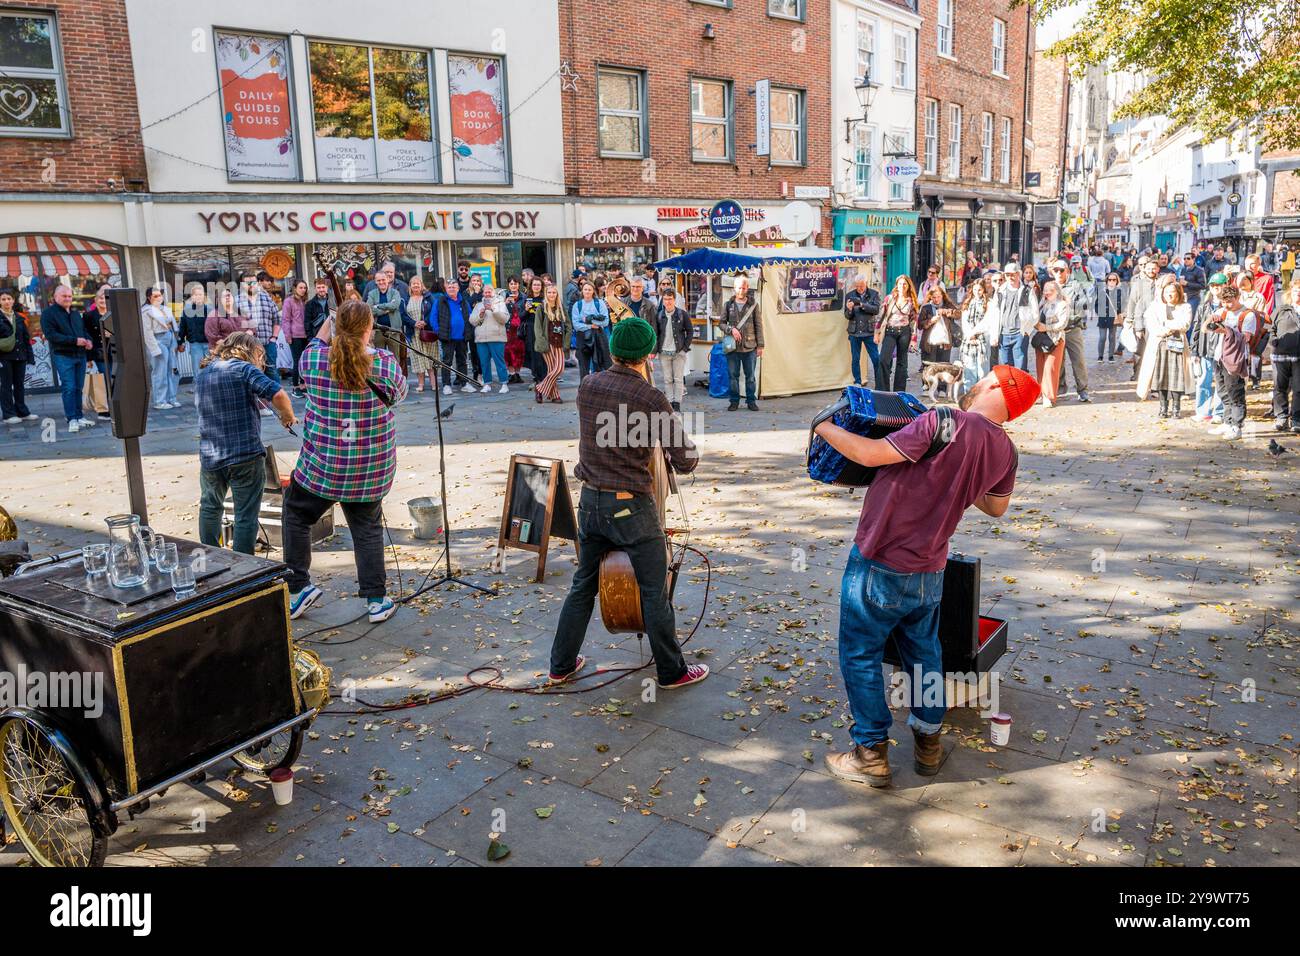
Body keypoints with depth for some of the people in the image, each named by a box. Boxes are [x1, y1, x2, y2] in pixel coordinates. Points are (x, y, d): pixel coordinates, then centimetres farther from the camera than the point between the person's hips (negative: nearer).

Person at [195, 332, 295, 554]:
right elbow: (277, 394, -21)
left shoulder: (201, 373, 12)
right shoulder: (243, 369, -8)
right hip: (246, 455, -6)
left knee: (210, 506, 26)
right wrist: (288, 417, -2)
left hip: (209, 456, 6)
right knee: (246, 515, 2)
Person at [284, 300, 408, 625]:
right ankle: (376, 600, 16)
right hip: (371, 470, 1)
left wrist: (325, 329, 26)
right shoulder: (385, 362, -12)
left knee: (296, 515, 21)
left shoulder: (314, 358, -10)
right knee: (368, 529, 13)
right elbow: (399, 393, 9)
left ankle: (298, 588, 21)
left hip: (321, 466, 0)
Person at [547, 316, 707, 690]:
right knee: (654, 592, 8)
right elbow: (686, 461, -11)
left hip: (590, 501, 6)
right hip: (631, 506, -5)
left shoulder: (587, 385, 0)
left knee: (583, 585, 19)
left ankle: (561, 664, 29)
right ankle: (671, 671, 21)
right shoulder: (652, 399, -15)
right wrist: (685, 449, 11)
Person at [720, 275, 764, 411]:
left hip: (749, 347, -1)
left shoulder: (753, 304, 2)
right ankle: (734, 401, 18)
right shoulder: (728, 305, 5)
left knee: (750, 375, 6)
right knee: (733, 375, 7)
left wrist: (760, 345, -1)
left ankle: (751, 401, 16)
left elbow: (758, 326, 3)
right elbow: (721, 323, 8)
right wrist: (731, 329, -12)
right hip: (732, 347, 1)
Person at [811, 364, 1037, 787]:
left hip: (879, 565, -6)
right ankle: (928, 743, 35)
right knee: (924, 653, 23)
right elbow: (997, 507, 17)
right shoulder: (1005, 451, 0)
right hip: (929, 570, 7)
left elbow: (871, 454, -24)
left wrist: (826, 428, -9)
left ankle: (872, 754, 16)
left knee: (861, 656, 8)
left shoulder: (946, 423, -24)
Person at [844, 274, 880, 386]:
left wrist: (862, 305, -22)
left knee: (876, 358, 0)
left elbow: (876, 310, -12)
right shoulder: (850, 295, 3)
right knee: (855, 359, 7)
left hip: (869, 332, -1)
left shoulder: (874, 294, 1)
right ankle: (857, 383, 18)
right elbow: (847, 316, 3)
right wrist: (849, 309, -19)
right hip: (854, 332, 1)